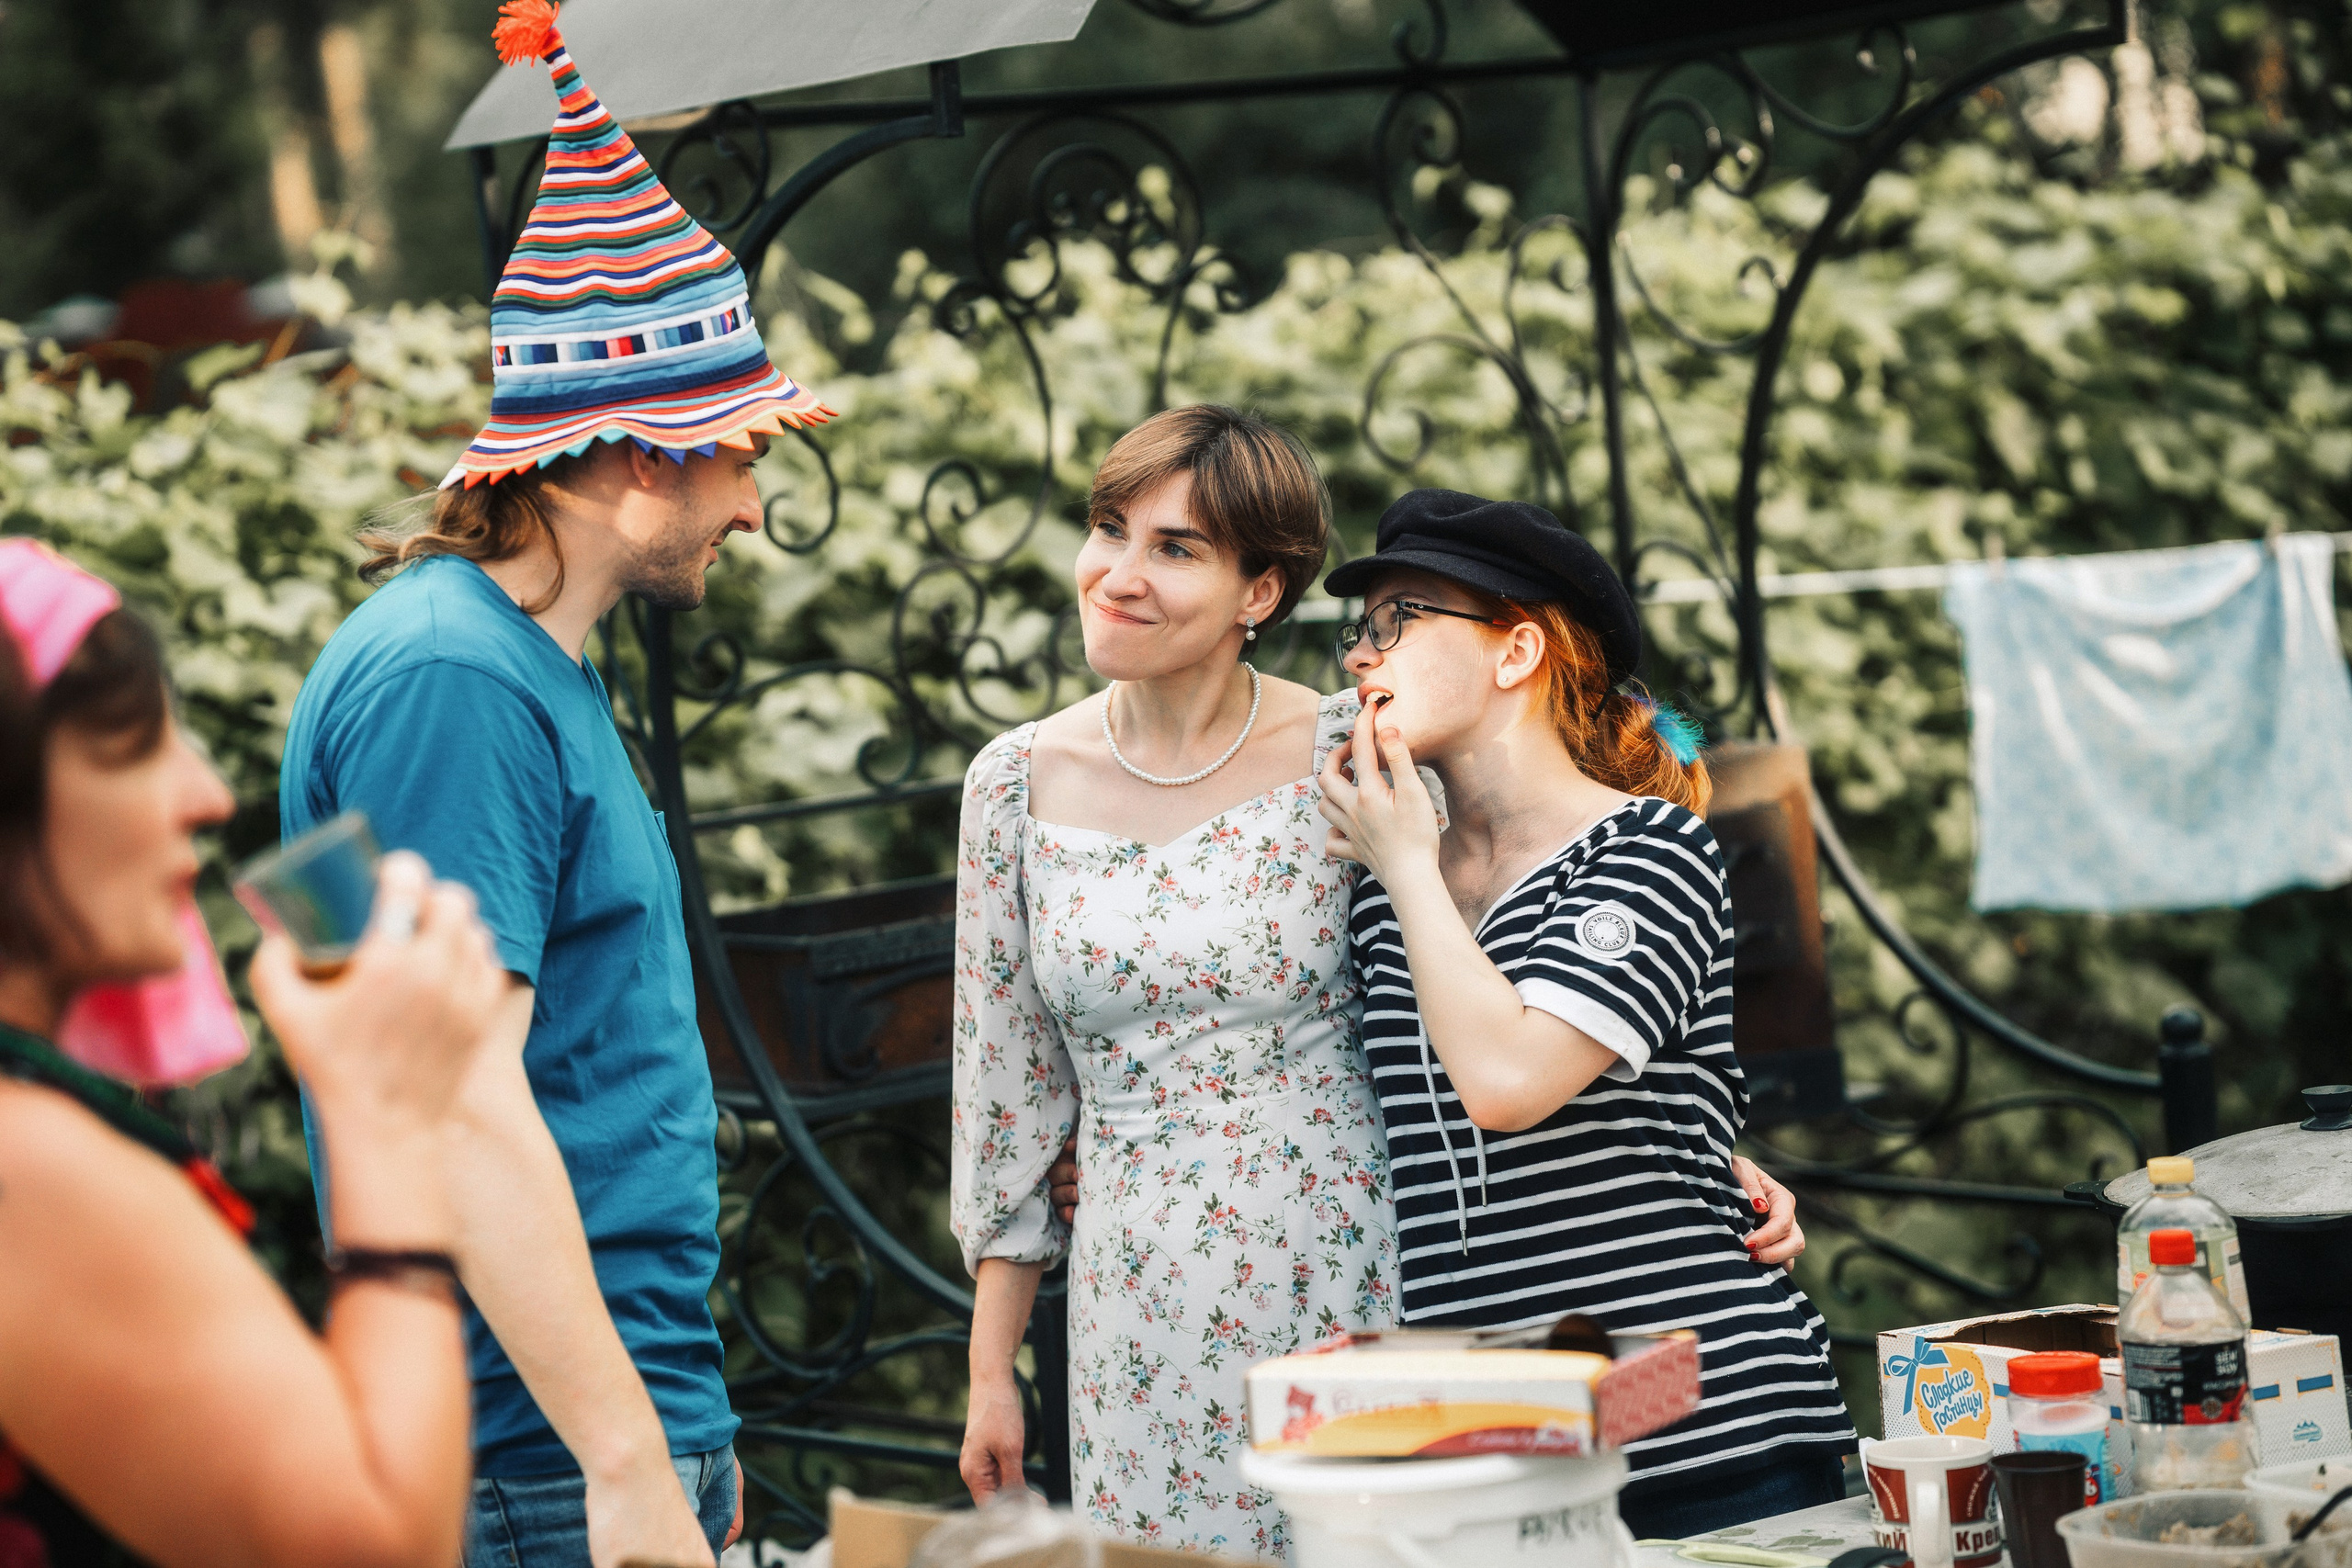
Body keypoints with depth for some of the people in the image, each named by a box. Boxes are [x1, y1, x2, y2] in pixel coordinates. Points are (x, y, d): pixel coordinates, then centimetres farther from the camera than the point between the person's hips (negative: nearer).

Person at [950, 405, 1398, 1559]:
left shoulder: (1351, 759, -6)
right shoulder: (1017, 784, 3)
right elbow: (1008, 1086, 10)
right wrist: (990, 1367, 11)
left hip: (1351, 1288, -2)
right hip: (1141, 1320, 2)